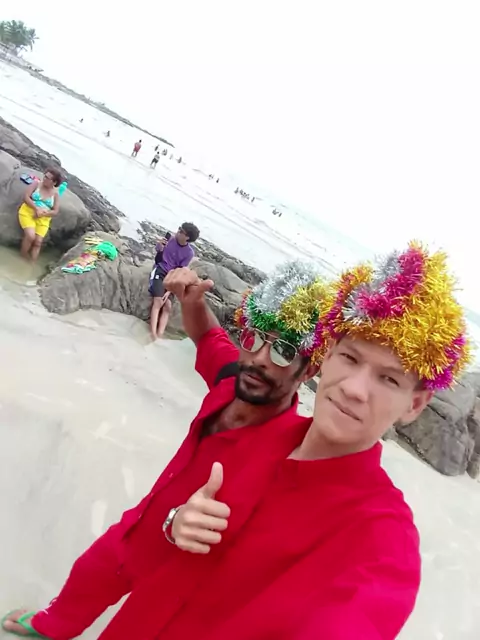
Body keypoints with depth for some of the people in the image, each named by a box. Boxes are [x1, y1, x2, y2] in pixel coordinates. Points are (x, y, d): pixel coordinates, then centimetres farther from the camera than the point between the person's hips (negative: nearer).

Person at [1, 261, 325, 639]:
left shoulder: (288, 456, -38)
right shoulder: (235, 380, -21)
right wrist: (193, 302, -20)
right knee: (88, 575, 33)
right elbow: (207, 335, -1)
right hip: (136, 532, 7)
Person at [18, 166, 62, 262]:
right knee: (31, 236, -24)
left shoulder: (55, 194, 4)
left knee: (38, 242, -12)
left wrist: (43, 213, -18)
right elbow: (26, 197, -7)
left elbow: (55, 211, -1)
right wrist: (37, 209, -20)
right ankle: (22, 256, -3)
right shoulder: (36, 183, 1)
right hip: (28, 213, -2)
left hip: (43, 219, 2)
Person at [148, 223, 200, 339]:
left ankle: (159, 336, -22)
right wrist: (159, 249, -21)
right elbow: (158, 260, 1)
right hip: (160, 271, -2)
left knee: (167, 306, -16)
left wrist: (169, 291, -15)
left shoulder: (189, 253, -7)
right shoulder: (170, 239, -7)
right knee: (158, 302, -21)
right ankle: (153, 335, -32)